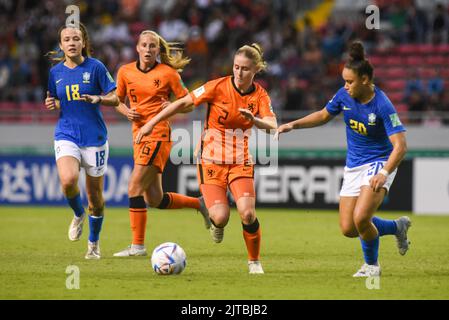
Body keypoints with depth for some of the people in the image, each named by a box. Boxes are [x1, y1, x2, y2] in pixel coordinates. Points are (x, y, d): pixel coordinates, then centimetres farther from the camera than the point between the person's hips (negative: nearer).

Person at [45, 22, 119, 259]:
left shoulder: (95, 67, -5)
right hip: (66, 135, 1)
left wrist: (98, 99, -21)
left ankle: (94, 243, 27)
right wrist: (52, 105, -4)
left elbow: (115, 99, -2)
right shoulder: (55, 72, 5)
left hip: (94, 137, -1)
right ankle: (78, 215, 6)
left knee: (94, 194, 4)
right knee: (68, 180, -27)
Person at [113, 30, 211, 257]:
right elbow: (118, 100, 20)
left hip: (158, 134, -6)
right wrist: (127, 112, -1)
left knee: (135, 188, -15)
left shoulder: (168, 73, -3)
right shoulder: (125, 72, 8)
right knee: (155, 200, 9)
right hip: (139, 135, 6)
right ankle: (199, 204, 32)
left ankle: (138, 245, -8)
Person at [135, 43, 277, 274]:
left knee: (248, 214, -18)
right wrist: (151, 124, -7)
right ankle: (215, 223, 21)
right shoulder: (218, 87, -12)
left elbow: (272, 126, -17)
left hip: (241, 162, 2)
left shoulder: (259, 95, -4)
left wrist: (255, 120, -39)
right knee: (221, 217, -19)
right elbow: (183, 103, -6)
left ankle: (254, 261, 6)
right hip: (211, 161, -2)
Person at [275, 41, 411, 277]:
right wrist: (293, 125, 5)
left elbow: (400, 146, -26)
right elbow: (323, 116, 15)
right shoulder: (344, 95, -4)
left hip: (379, 163, -7)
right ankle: (397, 227, 26)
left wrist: (383, 174, -37)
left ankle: (371, 265, 4)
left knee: (361, 218, -25)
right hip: (353, 167, 7)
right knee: (348, 229, 1)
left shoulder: (382, 106, -22)